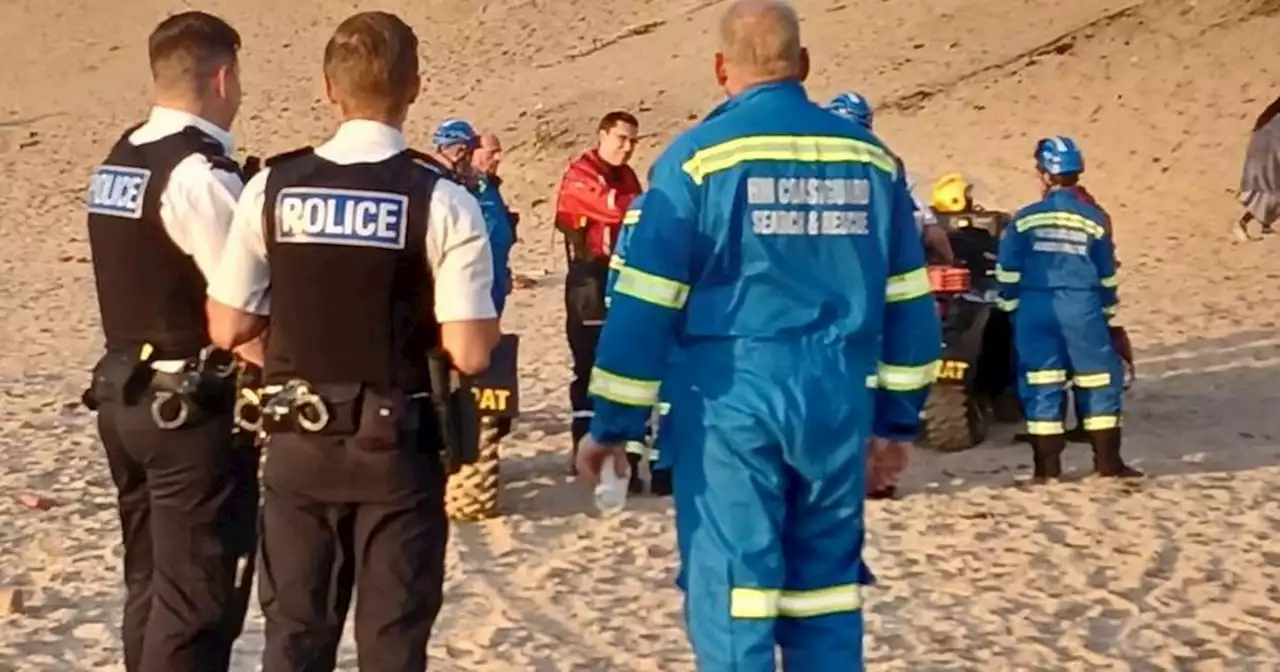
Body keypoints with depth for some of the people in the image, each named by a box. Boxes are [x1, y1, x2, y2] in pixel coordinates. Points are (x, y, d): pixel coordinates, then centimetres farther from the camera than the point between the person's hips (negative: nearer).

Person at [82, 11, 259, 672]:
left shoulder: (117, 161, 10)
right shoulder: (199, 173, -18)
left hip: (125, 394, 9)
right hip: (192, 407, -9)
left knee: (150, 580, 18)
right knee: (197, 594, -1)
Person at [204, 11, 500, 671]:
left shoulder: (271, 187, -4)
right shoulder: (442, 201, -14)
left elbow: (228, 328, 0)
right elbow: (469, 352, -17)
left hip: (299, 443, 3)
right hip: (397, 448, -3)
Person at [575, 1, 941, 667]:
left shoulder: (698, 156, -5)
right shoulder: (871, 157, 8)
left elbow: (646, 303, -7)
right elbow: (907, 301, 12)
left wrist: (612, 424, -1)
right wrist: (898, 417, 20)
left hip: (731, 400, -4)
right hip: (837, 403, 4)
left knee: (729, 590, 2)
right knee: (827, 587, 13)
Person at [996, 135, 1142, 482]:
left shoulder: (1025, 219, -2)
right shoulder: (1094, 219, 1)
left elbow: (1008, 272, -1)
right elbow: (1107, 274, 7)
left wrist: (1012, 307, 12)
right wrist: (1108, 311, 19)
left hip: (1035, 308, 0)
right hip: (1081, 308, 0)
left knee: (1041, 384, 4)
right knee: (1099, 380, 9)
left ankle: (1047, 465, 4)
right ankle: (1107, 460, 11)